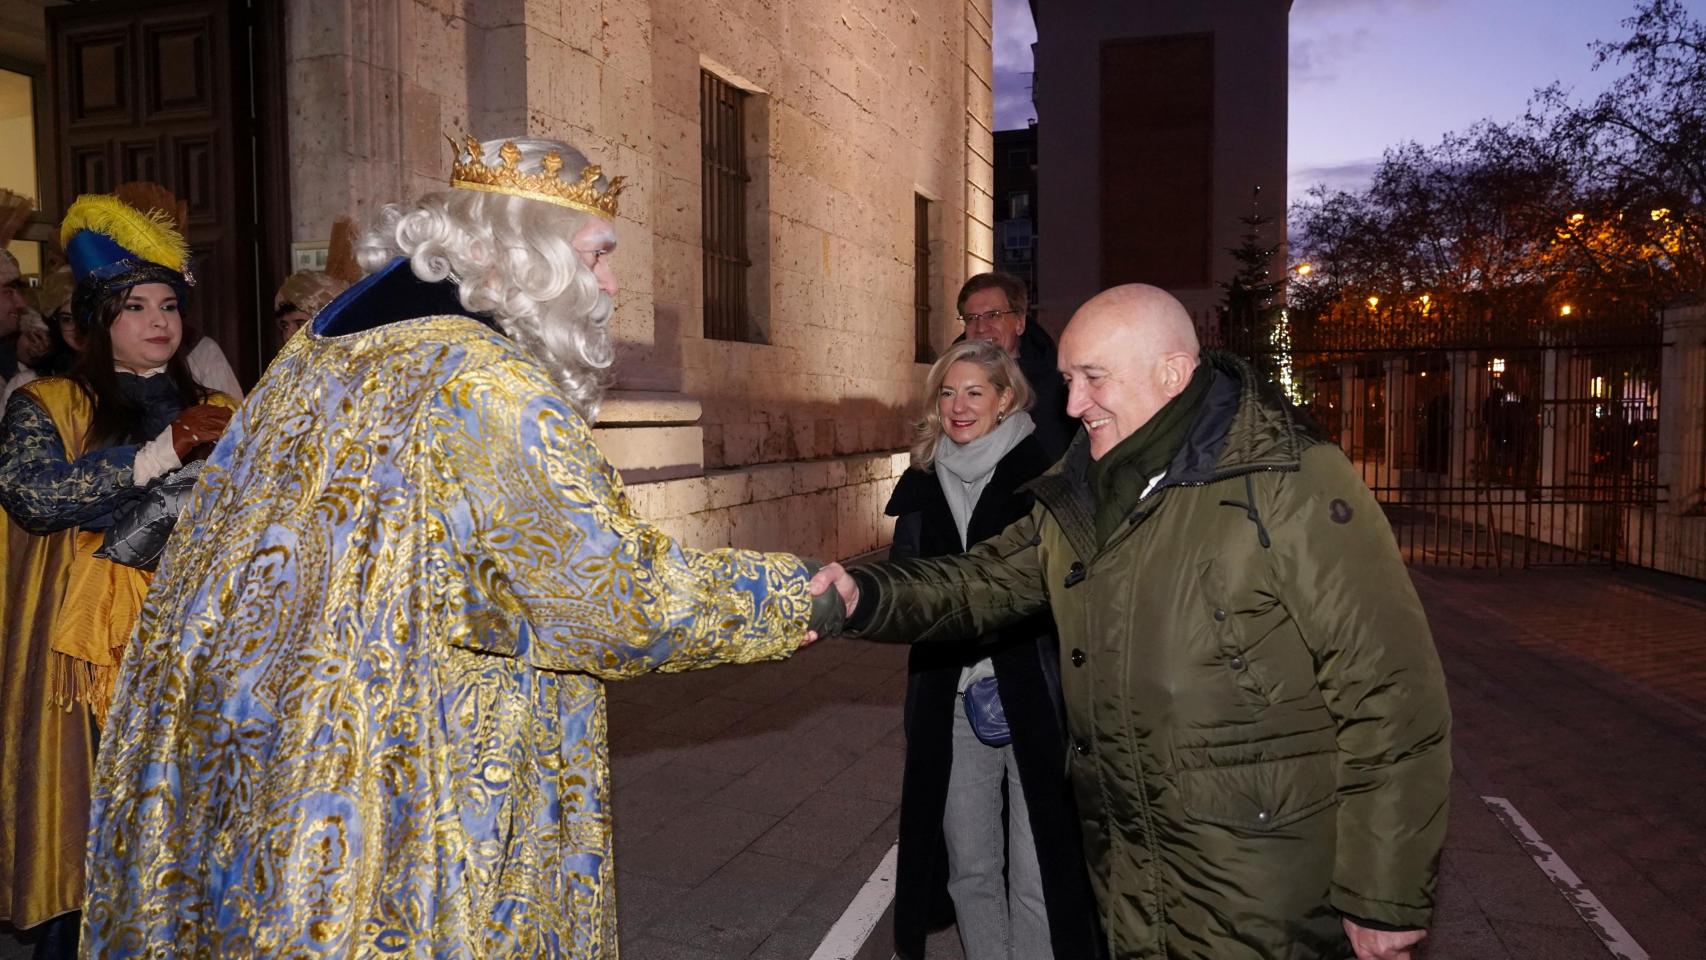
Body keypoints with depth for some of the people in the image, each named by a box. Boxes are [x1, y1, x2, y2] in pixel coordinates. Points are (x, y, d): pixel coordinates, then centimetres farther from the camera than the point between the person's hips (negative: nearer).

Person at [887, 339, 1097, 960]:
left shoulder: (1043, 474, -6)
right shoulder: (923, 482, 10)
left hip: (1035, 698, -5)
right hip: (951, 699, 5)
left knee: (1038, 876, 1)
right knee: (970, 869, 16)